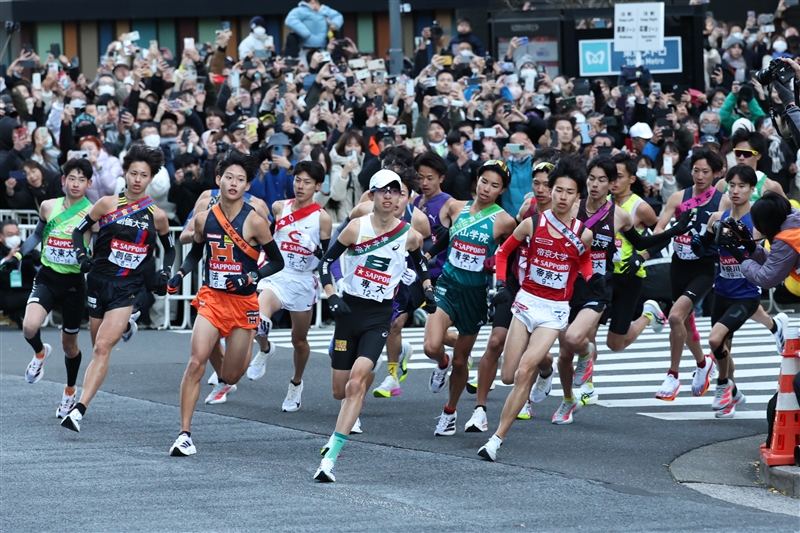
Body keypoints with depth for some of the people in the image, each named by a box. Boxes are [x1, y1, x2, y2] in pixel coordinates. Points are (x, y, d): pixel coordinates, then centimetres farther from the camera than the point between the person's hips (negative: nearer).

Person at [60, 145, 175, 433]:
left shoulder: (156, 215, 3)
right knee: (99, 348, 8)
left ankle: (79, 410, -25)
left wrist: (164, 272, 2)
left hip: (127, 289, -2)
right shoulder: (107, 204, 1)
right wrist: (81, 255, -10)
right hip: (98, 281, 2)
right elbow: (79, 230, 8)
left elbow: (170, 248, 19)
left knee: (103, 347, -17)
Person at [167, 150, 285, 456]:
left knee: (230, 377, 7)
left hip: (243, 302, -1)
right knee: (196, 362, -18)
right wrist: (180, 274, 2)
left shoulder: (254, 221, -10)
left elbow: (277, 262, -3)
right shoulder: (204, 219, 0)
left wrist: (252, 276, -18)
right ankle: (185, 434, -14)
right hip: (211, 298, 1)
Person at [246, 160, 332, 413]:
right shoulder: (279, 208, 1)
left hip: (304, 281, -1)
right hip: (276, 275, 1)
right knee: (258, 319, -27)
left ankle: (296, 383, 39)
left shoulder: (322, 218, -6)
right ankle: (265, 349, 7)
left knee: (299, 340, 13)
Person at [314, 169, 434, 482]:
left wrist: (427, 289, 11)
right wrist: (331, 296, -13)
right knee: (340, 391, 6)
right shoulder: (357, 228, -6)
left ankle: (330, 457, -22)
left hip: (379, 316, -1)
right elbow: (326, 261, -1)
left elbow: (420, 262, 23)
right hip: (350, 309, 1)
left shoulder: (409, 236, -1)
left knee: (356, 383, -20)